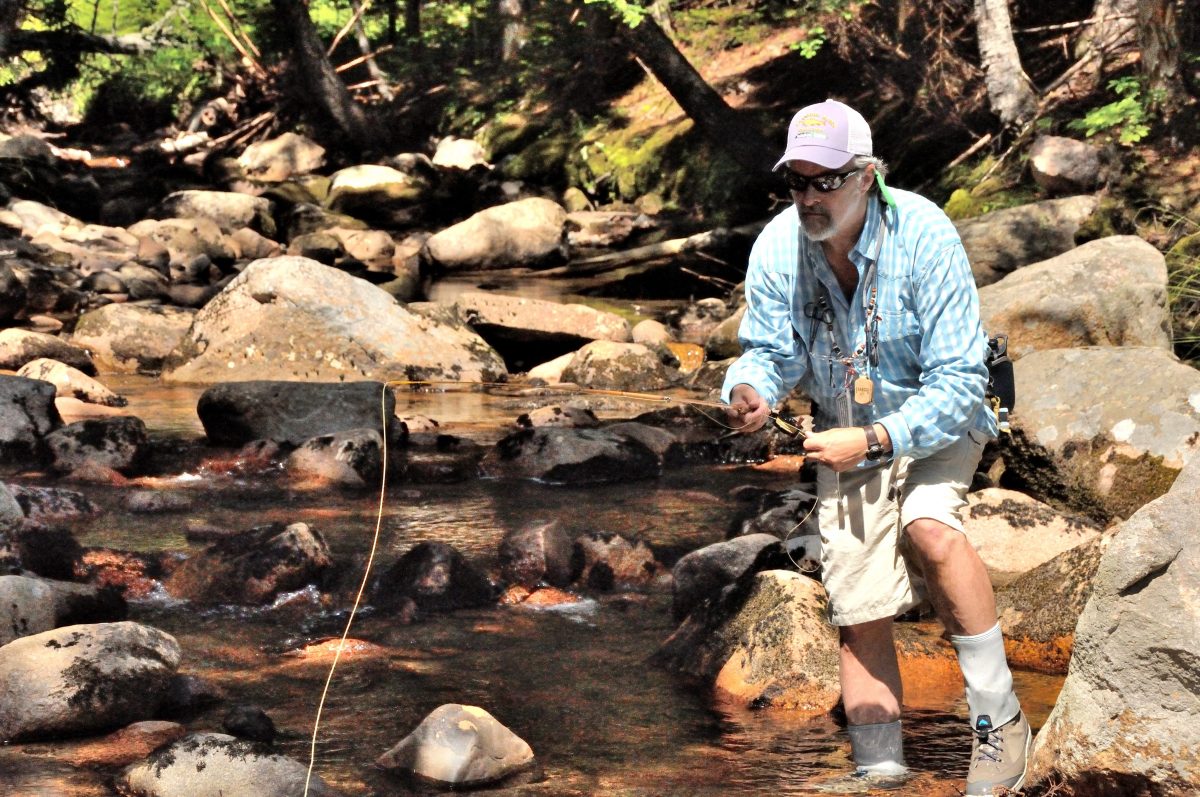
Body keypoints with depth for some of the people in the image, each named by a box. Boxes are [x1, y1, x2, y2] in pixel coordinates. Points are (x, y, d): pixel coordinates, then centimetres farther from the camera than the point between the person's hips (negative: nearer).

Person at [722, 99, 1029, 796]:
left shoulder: (924, 236, -27)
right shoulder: (778, 247, -15)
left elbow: (959, 383, -26)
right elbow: (769, 352, -3)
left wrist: (875, 440, -37)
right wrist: (750, 391, -27)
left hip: (938, 419, -4)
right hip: (847, 436, 4)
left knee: (928, 528, -34)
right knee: (861, 616, 1)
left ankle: (999, 719, -22)